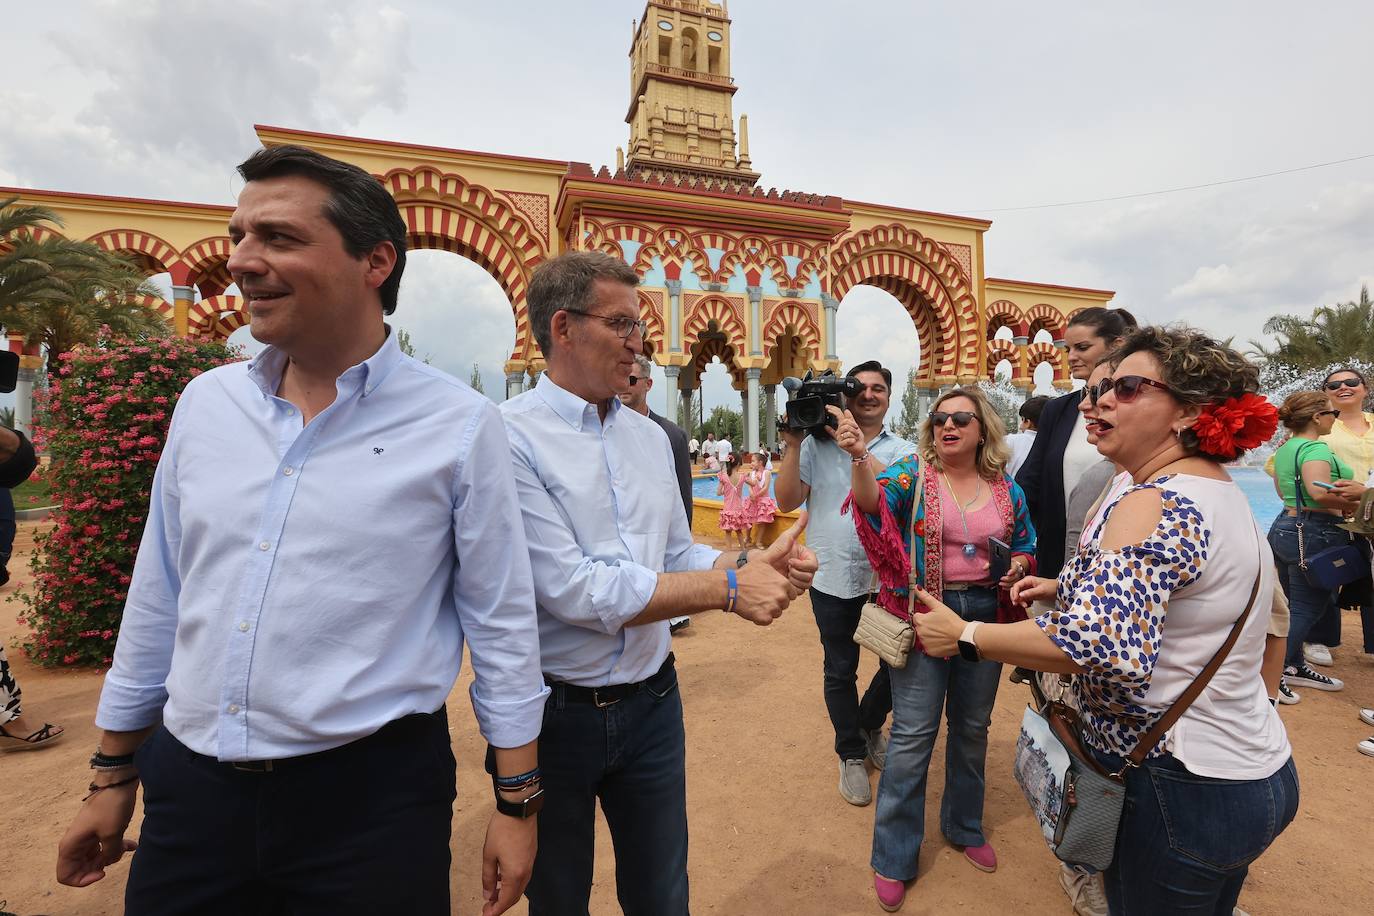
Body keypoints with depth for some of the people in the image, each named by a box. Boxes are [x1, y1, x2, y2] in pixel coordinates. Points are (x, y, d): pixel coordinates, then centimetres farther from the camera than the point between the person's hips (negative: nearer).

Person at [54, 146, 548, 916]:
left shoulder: (459, 426, -14)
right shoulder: (205, 402, 1)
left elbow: (501, 622, -9)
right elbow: (159, 599, 9)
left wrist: (517, 802, -5)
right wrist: (115, 773, 16)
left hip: (371, 793, -3)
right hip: (188, 786, 4)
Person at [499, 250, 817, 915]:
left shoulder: (650, 436, 4)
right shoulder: (510, 436, -19)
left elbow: (677, 555, 7)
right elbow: (571, 591, -25)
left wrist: (749, 562, -14)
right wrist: (728, 587, -22)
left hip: (651, 703, 5)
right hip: (554, 712, -4)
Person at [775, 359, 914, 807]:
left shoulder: (902, 450, 0)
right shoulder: (817, 445, -2)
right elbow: (787, 501, -8)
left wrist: (854, 443, -25)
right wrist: (793, 445, -16)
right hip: (834, 579, -1)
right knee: (840, 671, 12)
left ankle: (870, 726, 45)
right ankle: (851, 755, 35)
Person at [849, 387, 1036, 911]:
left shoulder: (1006, 489, 4)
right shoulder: (913, 473, -7)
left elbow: (1026, 547, 15)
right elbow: (876, 502, -27)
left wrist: (1020, 564, -8)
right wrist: (860, 459, -46)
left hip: (986, 614, 4)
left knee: (972, 727, 20)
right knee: (913, 735, 0)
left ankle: (965, 827, 45)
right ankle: (895, 859, 19)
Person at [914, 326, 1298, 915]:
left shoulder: (1155, 504, -25)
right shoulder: (1227, 494, 6)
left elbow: (1107, 647, -38)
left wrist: (964, 636, -30)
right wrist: (1066, 588, 11)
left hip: (1184, 789, -9)